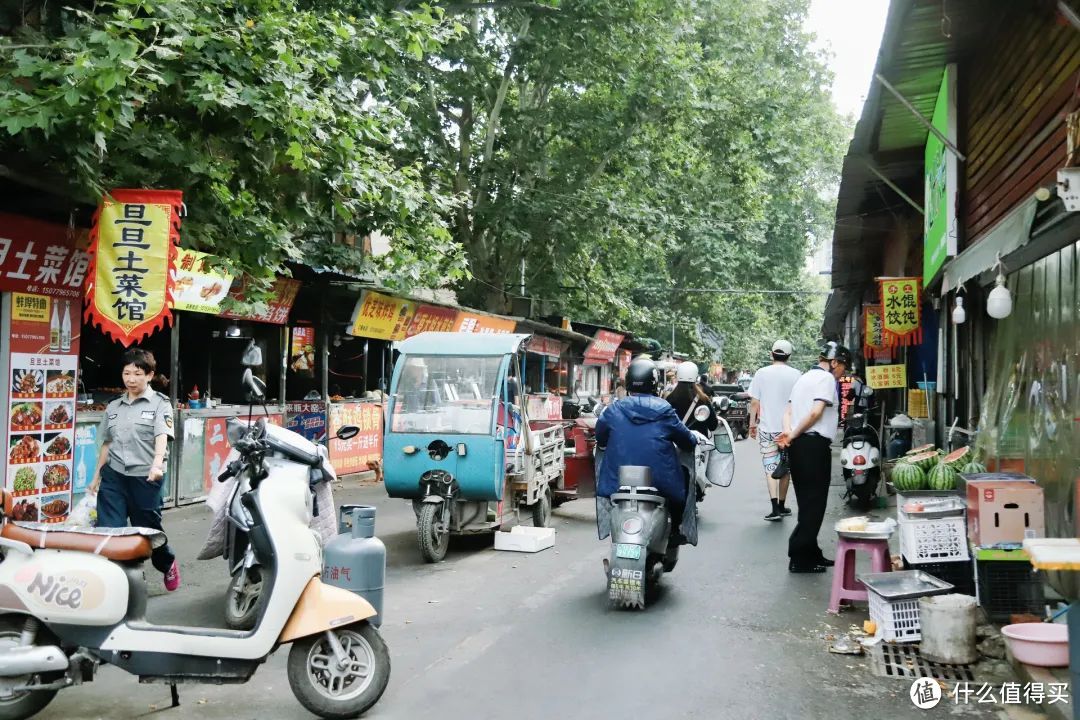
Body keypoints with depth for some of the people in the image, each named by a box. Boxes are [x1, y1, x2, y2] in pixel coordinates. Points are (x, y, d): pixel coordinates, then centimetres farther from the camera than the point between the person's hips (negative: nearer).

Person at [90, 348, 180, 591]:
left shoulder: (160, 404, -3)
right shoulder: (113, 407, 12)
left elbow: (162, 437, -18)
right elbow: (107, 443, 20)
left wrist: (157, 463, -35)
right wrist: (97, 475, 20)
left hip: (145, 477, -3)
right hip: (114, 476, 4)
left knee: (148, 528, 10)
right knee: (108, 529, -5)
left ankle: (168, 564, 38)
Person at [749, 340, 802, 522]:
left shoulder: (761, 373, -2)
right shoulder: (795, 375, -2)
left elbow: (754, 402, -2)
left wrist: (752, 424, 8)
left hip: (767, 428, -1)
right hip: (789, 429, 1)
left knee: (770, 468, 1)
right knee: (786, 469, 13)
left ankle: (775, 508, -11)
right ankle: (782, 505, 23)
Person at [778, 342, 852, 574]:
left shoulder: (804, 377, 22)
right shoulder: (826, 378, -7)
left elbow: (789, 410, 13)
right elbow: (817, 411, -19)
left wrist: (788, 432, -3)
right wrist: (794, 434, -11)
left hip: (798, 445, 9)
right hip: (815, 444, -9)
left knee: (807, 502, 14)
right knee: (814, 504, -4)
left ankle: (810, 554, 21)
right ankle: (800, 558, -3)